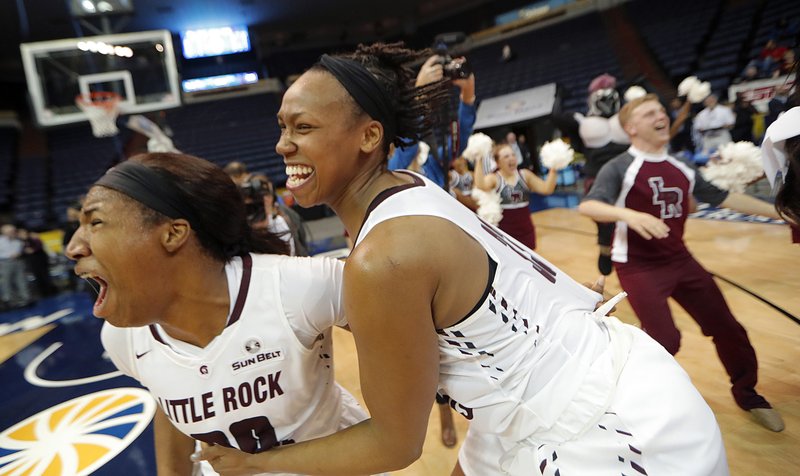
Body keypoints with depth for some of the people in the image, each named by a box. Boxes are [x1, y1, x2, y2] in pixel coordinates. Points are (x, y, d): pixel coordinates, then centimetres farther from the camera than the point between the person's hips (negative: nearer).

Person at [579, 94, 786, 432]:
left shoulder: (681, 168, 7)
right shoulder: (620, 168, -14)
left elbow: (723, 198, 14)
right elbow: (587, 206, -28)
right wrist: (629, 214, -45)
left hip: (680, 260, 7)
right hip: (638, 266, -7)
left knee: (726, 328, 13)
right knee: (665, 340, -13)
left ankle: (747, 395, 39)